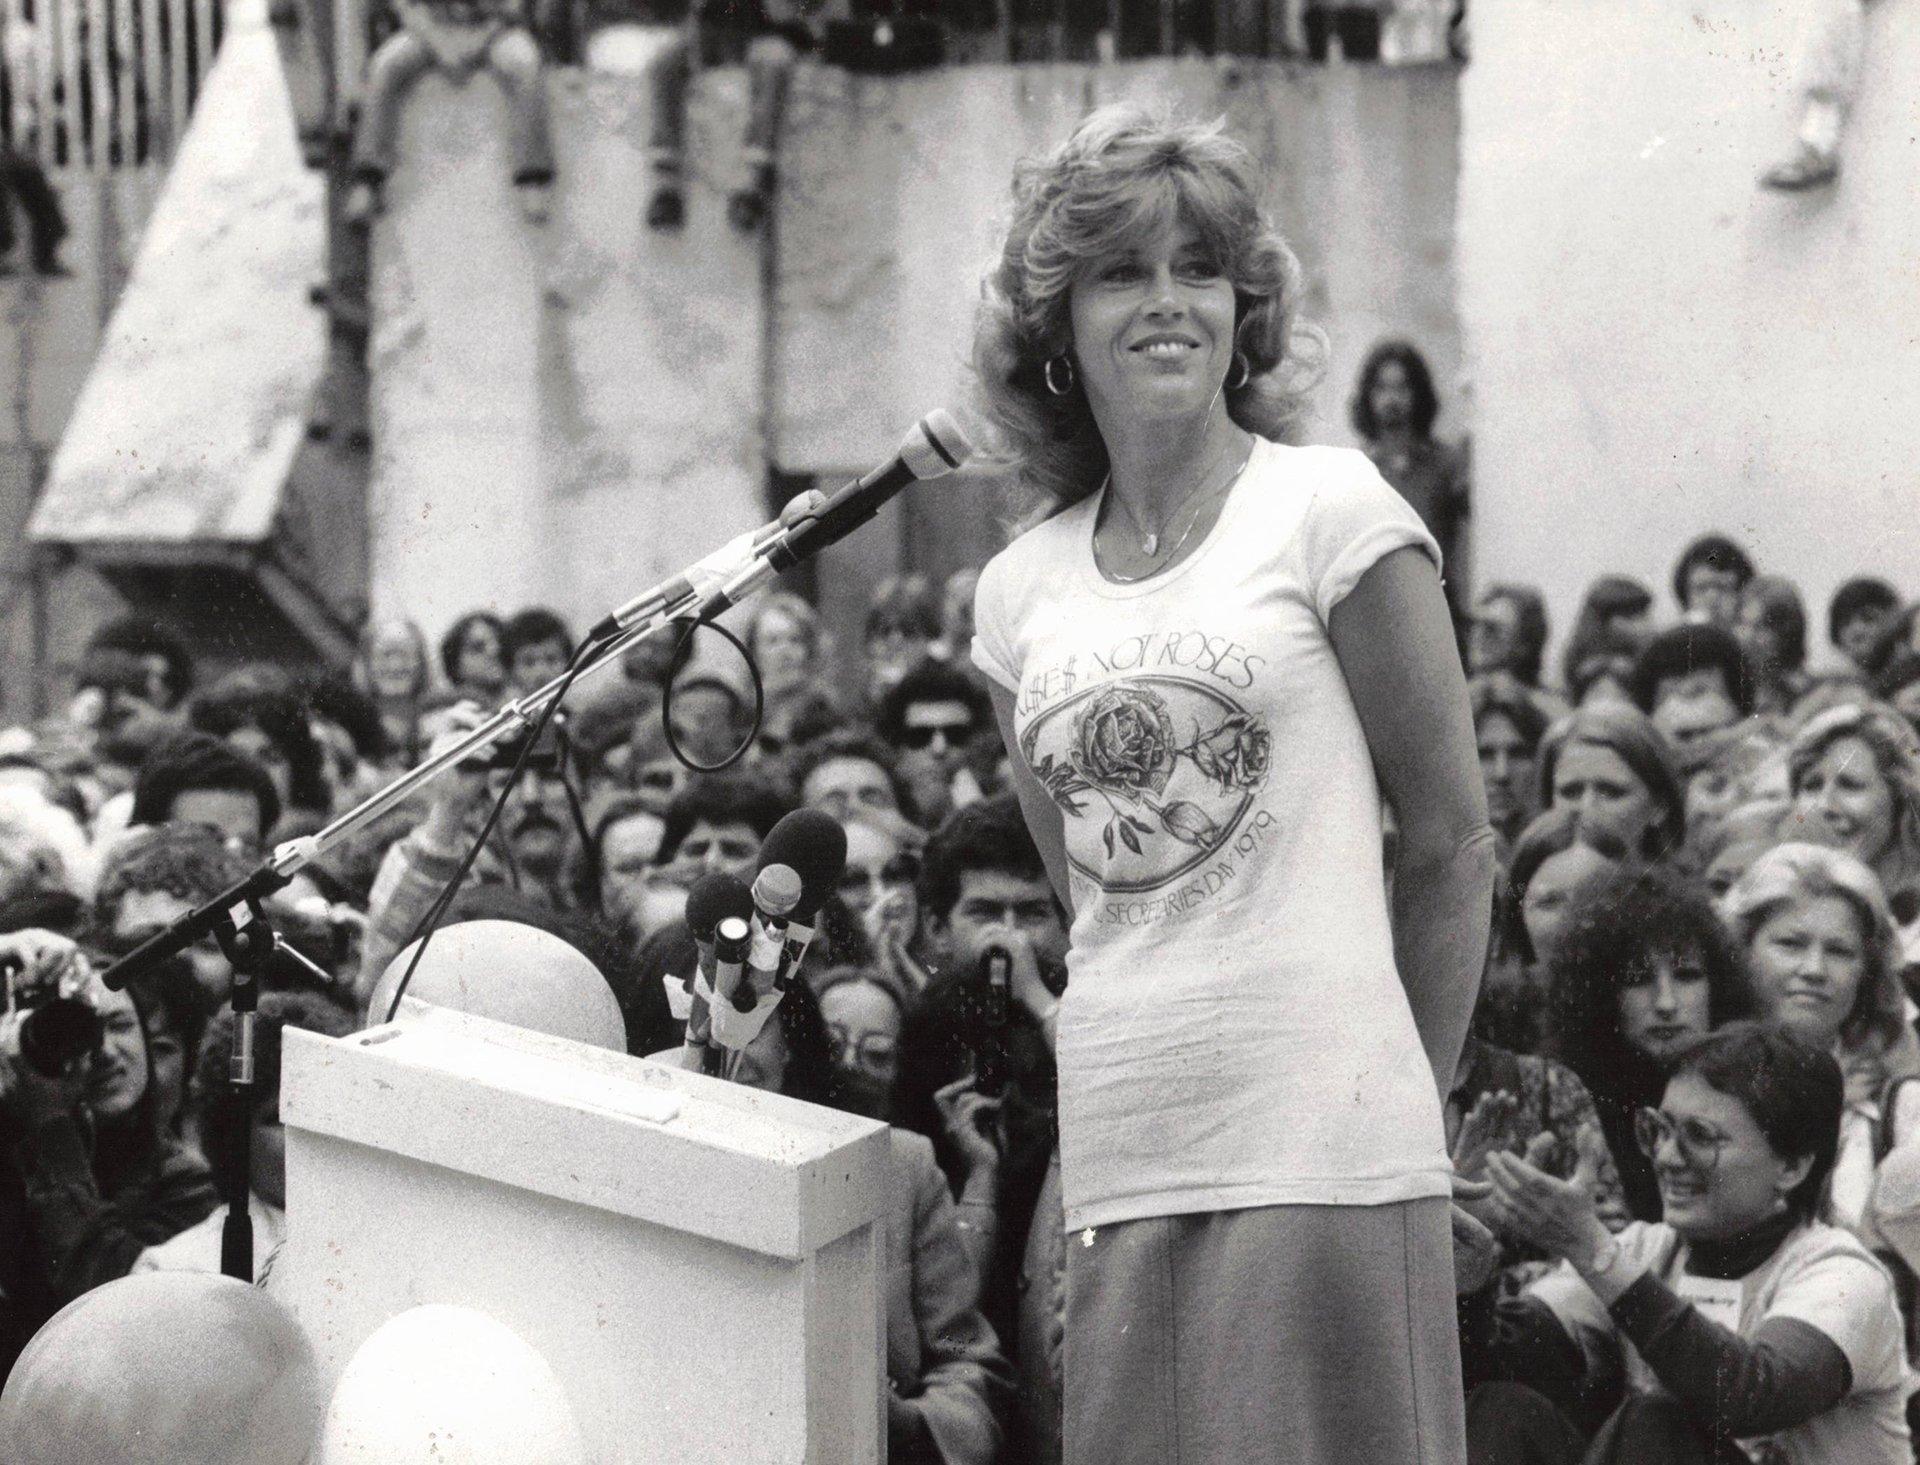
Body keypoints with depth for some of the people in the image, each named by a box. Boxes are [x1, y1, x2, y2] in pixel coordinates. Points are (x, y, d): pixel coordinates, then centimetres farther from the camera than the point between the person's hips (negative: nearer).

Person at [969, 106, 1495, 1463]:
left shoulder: (1330, 512, -2)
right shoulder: (1019, 589, 11)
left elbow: (1453, 845, 1)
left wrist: (1398, 1106, 3)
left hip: (1320, 1157, -4)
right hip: (1120, 1164, 4)